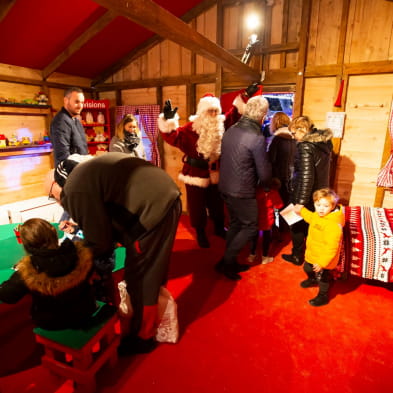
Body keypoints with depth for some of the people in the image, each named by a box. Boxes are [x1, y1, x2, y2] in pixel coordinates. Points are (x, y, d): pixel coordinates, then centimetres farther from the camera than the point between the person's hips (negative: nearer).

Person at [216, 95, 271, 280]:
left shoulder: (230, 130, 2)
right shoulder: (257, 138, -20)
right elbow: (264, 174, -13)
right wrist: (265, 182, 9)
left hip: (225, 188, 8)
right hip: (242, 193, -8)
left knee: (235, 224, 21)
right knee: (250, 227, 11)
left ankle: (230, 262, 31)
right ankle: (226, 262, 12)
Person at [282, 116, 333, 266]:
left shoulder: (305, 146, -23)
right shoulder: (325, 142, 3)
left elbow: (306, 177, -27)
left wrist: (300, 202, -24)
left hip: (305, 196, -8)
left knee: (297, 226, 12)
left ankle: (297, 256, 28)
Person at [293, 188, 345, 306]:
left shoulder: (334, 225, -35)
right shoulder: (318, 215, -9)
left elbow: (332, 248, -33)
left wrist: (322, 262, -30)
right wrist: (302, 210, 20)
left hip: (323, 259, -9)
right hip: (312, 254, 9)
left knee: (322, 277, 14)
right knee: (307, 268, 31)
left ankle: (323, 296, 41)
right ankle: (312, 280, 64)